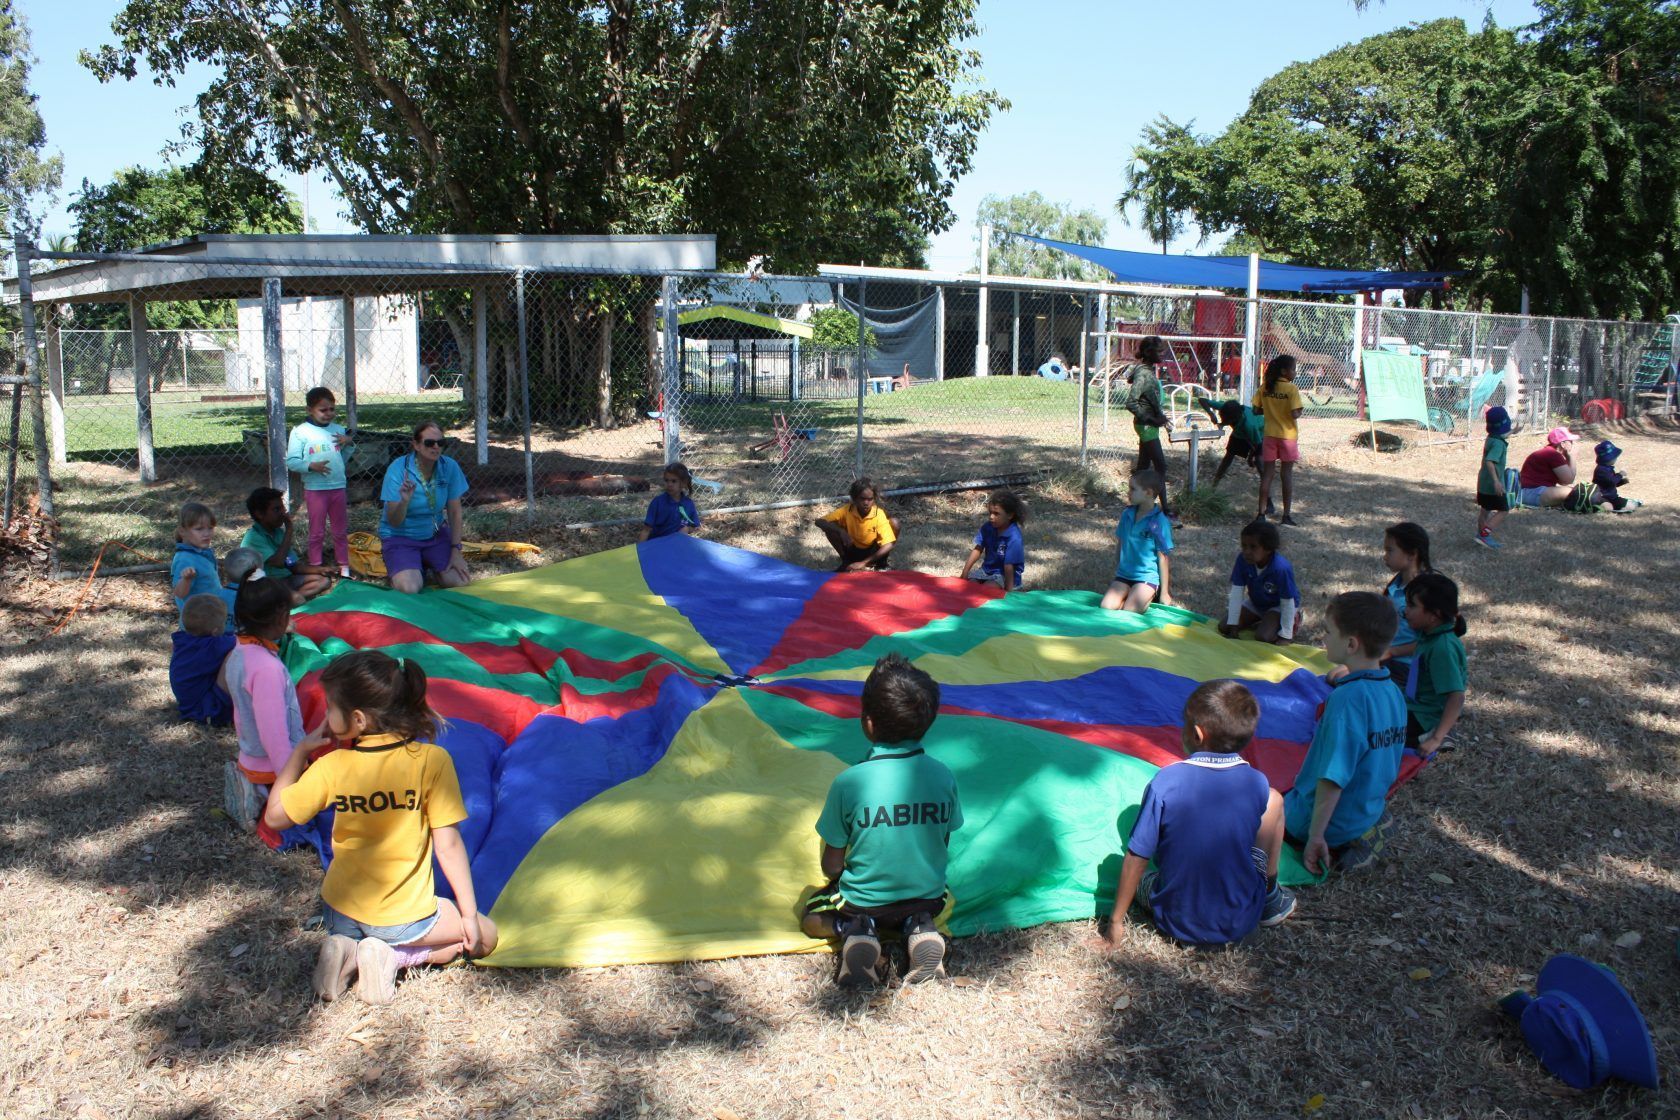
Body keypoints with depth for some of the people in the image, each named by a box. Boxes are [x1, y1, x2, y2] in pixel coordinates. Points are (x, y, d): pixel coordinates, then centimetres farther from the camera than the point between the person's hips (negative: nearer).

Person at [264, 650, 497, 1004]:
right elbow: (448, 846, -14)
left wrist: (301, 751, 6)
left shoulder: (331, 766, -14)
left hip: (339, 913, 4)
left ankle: (348, 953, 2)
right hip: (402, 918, -3)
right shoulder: (431, 760, -19)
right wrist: (469, 914, -4)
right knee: (485, 936, 19)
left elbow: (274, 816, 1)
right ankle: (393, 957, -3)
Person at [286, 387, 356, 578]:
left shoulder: (338, 430, 7)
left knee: (341, 531, 12)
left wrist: (349, 443, -2)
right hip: (315, 489, -4)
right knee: (317, 532, 6)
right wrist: (311, 466, -24)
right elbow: (291, 461, -8)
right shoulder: (300, 432, -7)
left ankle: (344, 567, 21)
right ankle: (315, 569, 16)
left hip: (338, 487, 4)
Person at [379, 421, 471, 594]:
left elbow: (454, 512, -3)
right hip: (400, 537, -3)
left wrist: (455, 550, -7)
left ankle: (431, 567, 17)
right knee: (410, 588, -25)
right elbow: (393, 522, -19)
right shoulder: (398, 469, -20)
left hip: (435, 534, 3)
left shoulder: (449, 467, -11)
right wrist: (405, 501, -39)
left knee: (461, 581, -15)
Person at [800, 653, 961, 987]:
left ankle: (853, 931, -4)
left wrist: (838, 877, 11)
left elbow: (832, 865, -12)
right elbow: (942, 844, 2)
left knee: (812, 916, 27)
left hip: (864, 902, -2)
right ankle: (918, 927, 4)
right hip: (928, 897, 2)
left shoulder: (849, 782, -23)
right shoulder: (942, 775, -13)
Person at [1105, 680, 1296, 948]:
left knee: (1140, 876, 34)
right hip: (1241, 924, 0)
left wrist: (1116, 921, -4)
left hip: (1177, 924, 1)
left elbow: (1136, 858, -15)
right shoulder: (1257, 784, -12)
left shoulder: (1166, 782, -19)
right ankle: (1269, 895, 23)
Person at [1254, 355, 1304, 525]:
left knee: (1267, 473, 7)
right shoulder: (1291, 389, -15)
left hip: (1270, 435, 4)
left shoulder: (1264, 387, -1)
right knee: (1287, 473, 6)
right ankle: (1287, 515, 9)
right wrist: (1301, 410, 0)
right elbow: (1295, 414, -21)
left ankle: (1261, 512, 6)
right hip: (1288, 435, -3)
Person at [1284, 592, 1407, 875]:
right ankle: (1361, 837, 9)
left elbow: (1333, 779, -29)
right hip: (1368, 816, 8)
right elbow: (1385, 766, 9)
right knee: (1284, 796, 30)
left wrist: (1315, 837, -22)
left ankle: (1333, 849, -3)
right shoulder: (1393, 692, -2)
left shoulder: (1348, 698, -29)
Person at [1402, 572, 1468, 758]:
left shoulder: (1442, 648, -25)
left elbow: (1457, 697, -30)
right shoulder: (1430, 635, 2)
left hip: (1425, 724, -10)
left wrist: (1436, 739, -35)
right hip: (1415, 711, 10)